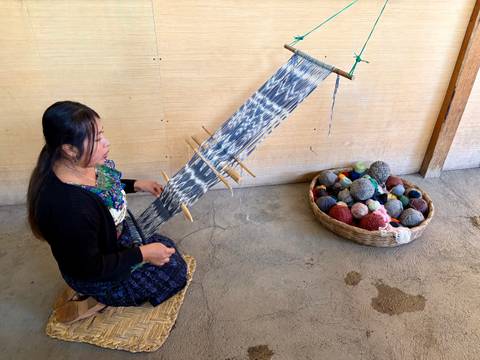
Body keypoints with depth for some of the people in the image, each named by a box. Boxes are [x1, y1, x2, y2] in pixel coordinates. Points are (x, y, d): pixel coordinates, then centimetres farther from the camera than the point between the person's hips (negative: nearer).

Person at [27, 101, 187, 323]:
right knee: (175, 272, 7)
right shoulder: (69, 207, -41)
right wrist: (142, 254, -24)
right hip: (96, 275, -7)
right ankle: (98, 300, 8)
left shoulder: (79, 163, -16)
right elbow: (89, 268, -28)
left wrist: (135, 185, 1)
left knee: (166, 248, 24)